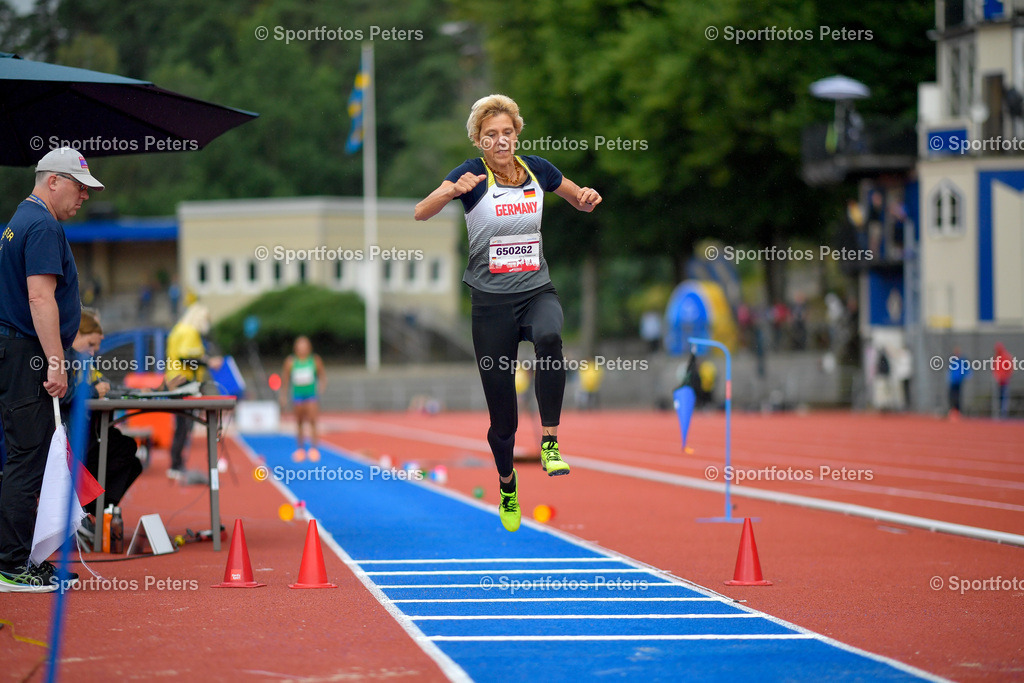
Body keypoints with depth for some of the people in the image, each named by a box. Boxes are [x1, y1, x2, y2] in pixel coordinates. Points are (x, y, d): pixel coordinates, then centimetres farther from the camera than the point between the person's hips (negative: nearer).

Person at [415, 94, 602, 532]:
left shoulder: (537, 169, 2)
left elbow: (580, 201, 18)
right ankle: (507, 488, 31)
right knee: (502, 415, 4)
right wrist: (451, 190, -42)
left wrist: (589, 198, -6)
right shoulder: (472, 173, -8)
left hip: (538, 291, 2)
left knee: (549, 337, -37)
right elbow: (420, 213, -22)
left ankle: (549, 440, -29)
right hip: (492, 302, -1)